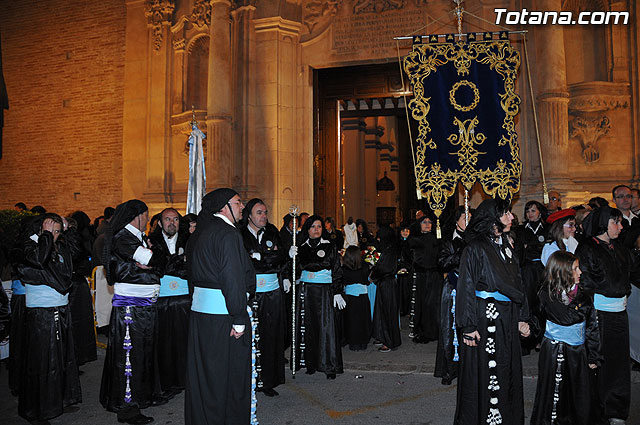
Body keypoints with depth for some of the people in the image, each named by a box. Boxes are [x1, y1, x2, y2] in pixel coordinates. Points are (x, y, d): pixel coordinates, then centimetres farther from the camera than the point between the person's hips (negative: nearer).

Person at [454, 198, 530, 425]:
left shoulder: (506, 246, 11)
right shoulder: (475, 249, -12)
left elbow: (516, 283, 15)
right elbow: (466, 287, -13)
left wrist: (521, 318, 11)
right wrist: (468, 326, -17)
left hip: (507, 319, 7)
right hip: (484, 319, -7)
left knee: (507, 371, 14)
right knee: (483, 372, 2)